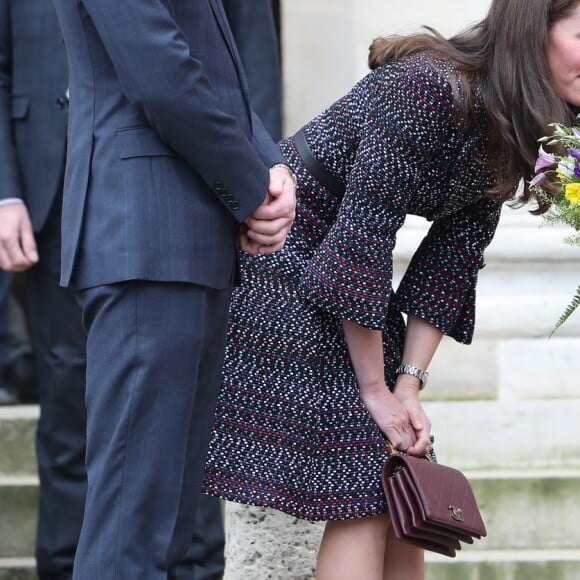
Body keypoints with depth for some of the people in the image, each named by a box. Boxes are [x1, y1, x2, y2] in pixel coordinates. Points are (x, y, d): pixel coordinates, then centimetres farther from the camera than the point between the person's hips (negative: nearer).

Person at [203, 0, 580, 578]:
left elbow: (449, 263, 1)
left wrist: (409, 383, -7)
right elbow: (359, 238, -25)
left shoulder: (509, 133, 0)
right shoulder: (426, 88, -27)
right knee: (361, 493, -11)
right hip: (283, 266, -8)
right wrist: (376, 388, -18)